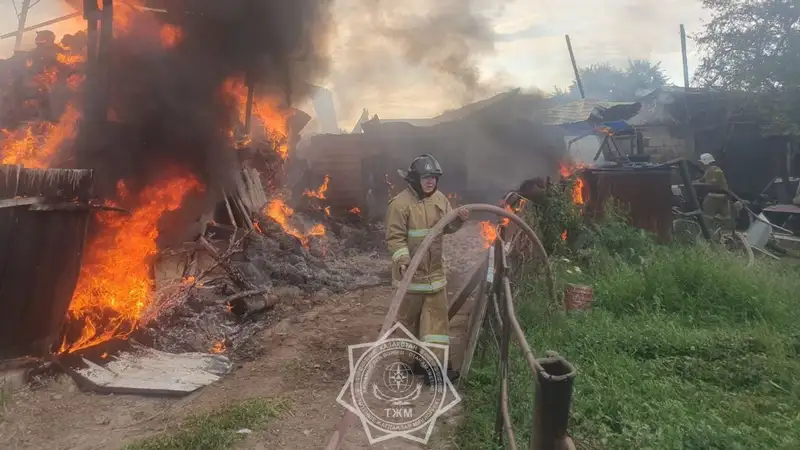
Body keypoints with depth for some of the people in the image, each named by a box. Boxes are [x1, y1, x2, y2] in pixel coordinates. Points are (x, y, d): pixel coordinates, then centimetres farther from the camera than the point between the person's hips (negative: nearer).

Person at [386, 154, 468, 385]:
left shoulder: (439, 198, 3)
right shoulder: (400, 203, -17)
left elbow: (447, 227, 12)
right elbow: (394, 237, -18)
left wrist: (459, 220, -8)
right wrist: (403, 259, -31)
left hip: (435, 269, 6)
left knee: (437, 314, 5)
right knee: (409, 316, 9)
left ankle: (436, 363, 12)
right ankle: (410, 359, 28)